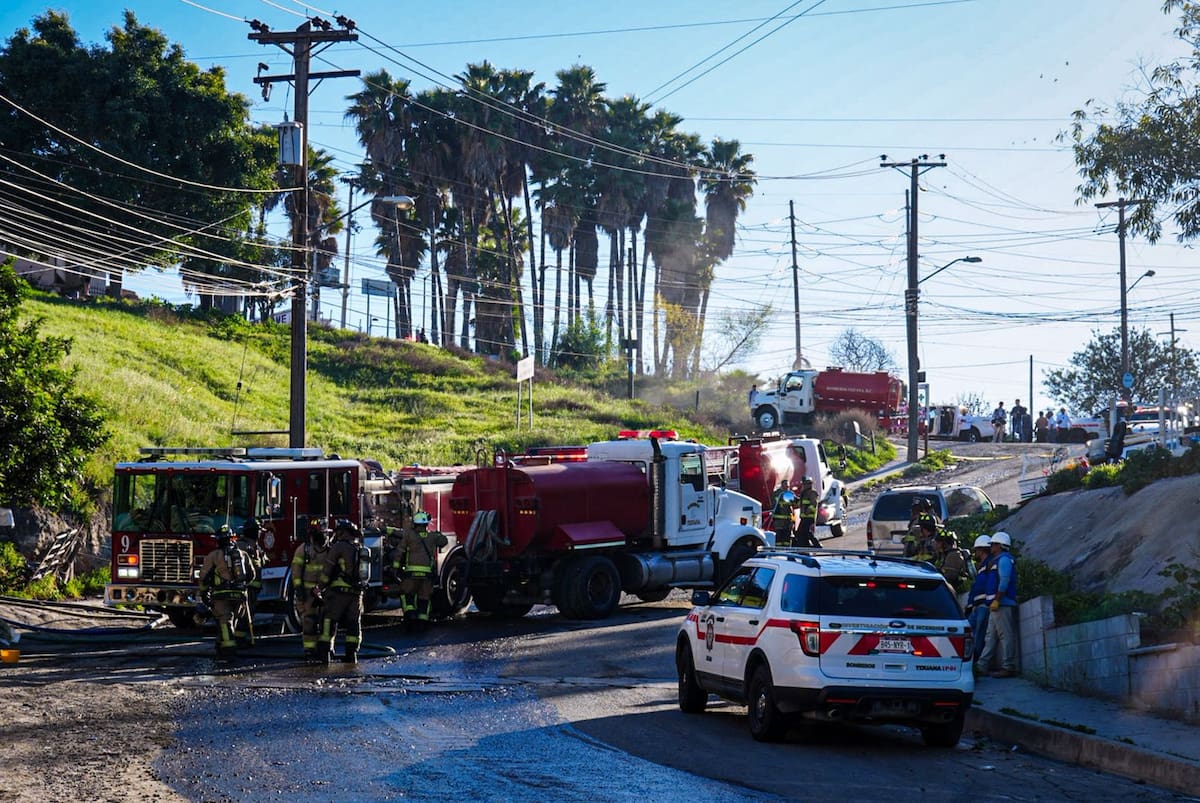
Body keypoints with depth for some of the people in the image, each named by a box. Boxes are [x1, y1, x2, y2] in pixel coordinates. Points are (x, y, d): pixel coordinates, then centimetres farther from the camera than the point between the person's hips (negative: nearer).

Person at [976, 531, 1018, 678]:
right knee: (991, 635, 9)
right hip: (996, 605, 11)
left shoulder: (1004, 559, -9)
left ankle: (1008, 667, -11)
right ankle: (982, 665, 9)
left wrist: (996, 600, -21)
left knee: (1005, 635, -10)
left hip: (1002, 604, -11)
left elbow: (1004, 582, -19)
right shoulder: (998, 560, 23)